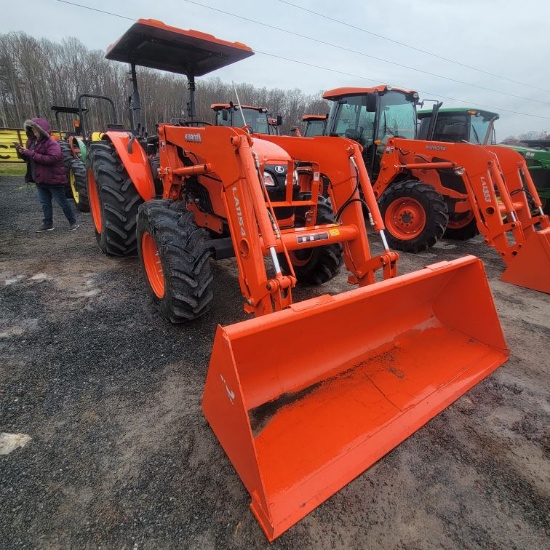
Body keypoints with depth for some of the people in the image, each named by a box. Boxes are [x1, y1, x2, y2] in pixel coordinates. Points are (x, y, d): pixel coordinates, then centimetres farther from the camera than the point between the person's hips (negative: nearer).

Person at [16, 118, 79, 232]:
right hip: (40, 179, 8)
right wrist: (22, 153, -5)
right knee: (44, 202, 14)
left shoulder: (51, 143, -17)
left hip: (53, 179, -8)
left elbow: (52, 159, -30)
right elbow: (29, 159, 17)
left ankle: (73, 222, 13)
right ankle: (48, 224, 23)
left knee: (62, 202, 1)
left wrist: (31, 153, -27)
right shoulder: (31, 141, 9)